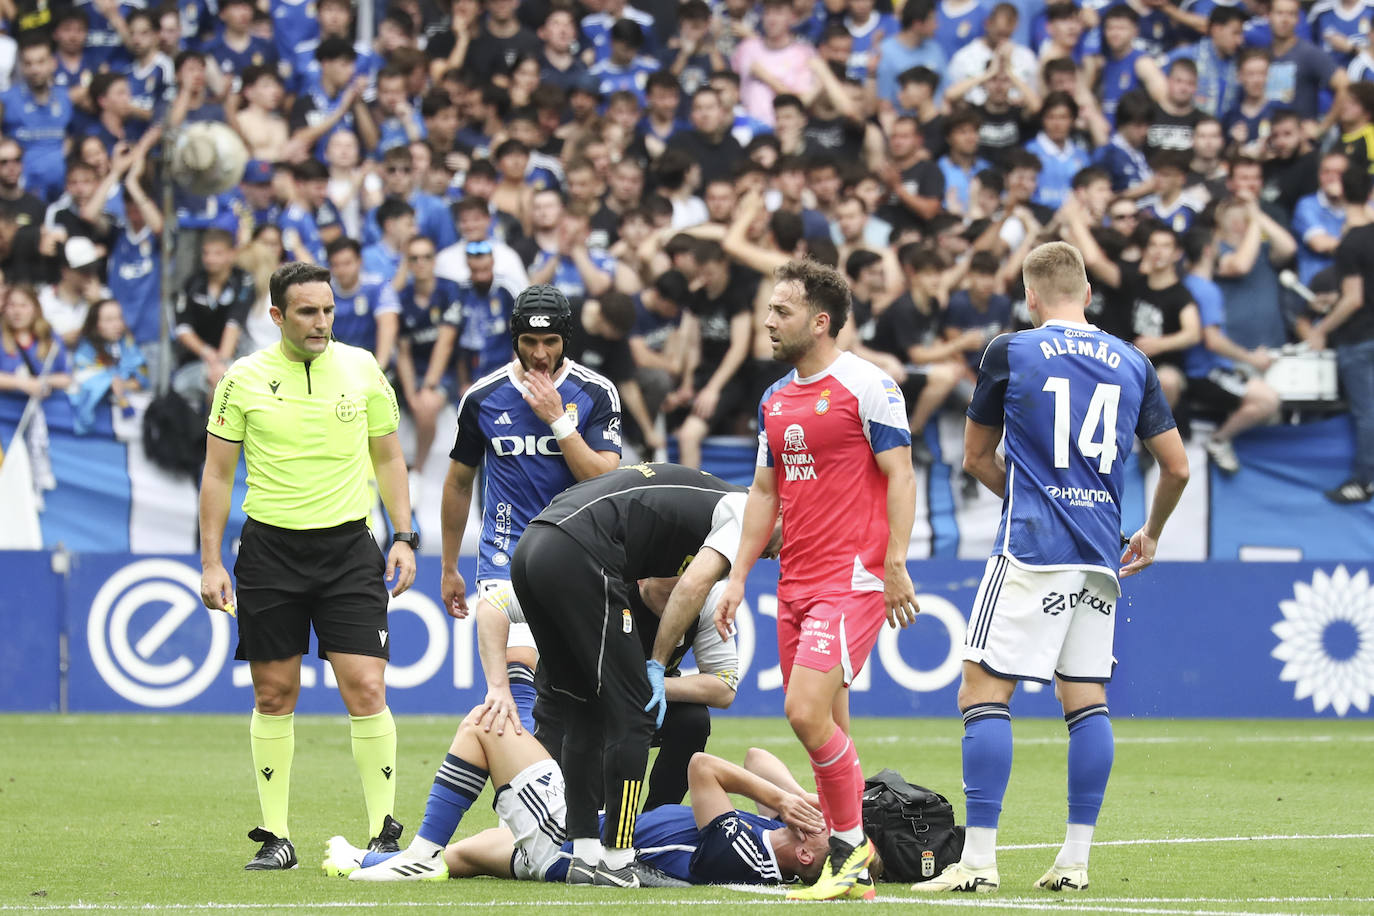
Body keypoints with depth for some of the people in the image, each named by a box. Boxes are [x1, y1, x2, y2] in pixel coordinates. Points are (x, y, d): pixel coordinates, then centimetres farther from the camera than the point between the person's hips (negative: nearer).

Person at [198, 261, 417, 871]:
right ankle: (276, 837, 11)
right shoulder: (243, 379, 0)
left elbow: (388, 458, 12)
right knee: (273, 695, 3)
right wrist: (211, 562, 0)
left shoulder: (361, 369, 3)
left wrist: (404, 538, 4)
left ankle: (383, 834, 0)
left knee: (366, 690, -8)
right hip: (270, 547, 0)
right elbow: (218, 474, 5)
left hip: (348, 546, 0)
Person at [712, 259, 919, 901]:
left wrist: (896, 565, -16)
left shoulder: (866, 386, -8)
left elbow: (899, 475, -10)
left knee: (807, 712, -18)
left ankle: (850, 845, -4)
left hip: (853, 580, -8)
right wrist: (738, 578, 14)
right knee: (827, 727, 7)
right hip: (795, 583, 8)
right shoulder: (775, 399, 15)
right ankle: (852, 872, 11)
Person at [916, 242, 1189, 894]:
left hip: (1032, 548, -5)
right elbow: (1177, 467, 14)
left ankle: (979, 858, -12)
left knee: (984, 691, -5)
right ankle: (1075, 860, 6)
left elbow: (976, 457, 11)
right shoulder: (1133, 364, 11)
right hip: (1100, 554, 5)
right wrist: (1151, 535, 31)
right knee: (1086, 698, 8)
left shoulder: (1011, 352, 0)